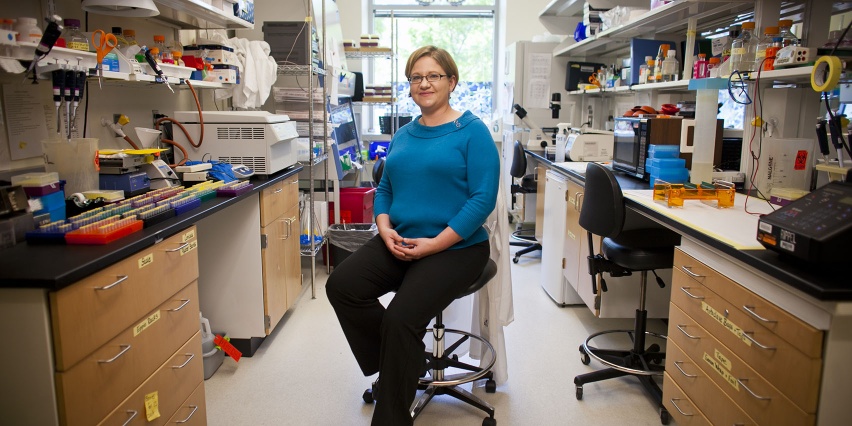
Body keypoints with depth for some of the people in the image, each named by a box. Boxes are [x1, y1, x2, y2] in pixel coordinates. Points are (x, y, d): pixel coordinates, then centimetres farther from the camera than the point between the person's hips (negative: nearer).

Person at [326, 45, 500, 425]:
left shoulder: (472, 131, -4)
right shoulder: (403, 135, 16)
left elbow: (483, 198, -12)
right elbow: (384, 189, 18)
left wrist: (434, 244, -18)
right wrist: (385, 229, -4)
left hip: (456, 247, -6)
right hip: (399, 242, 6)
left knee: (401, 318, -25)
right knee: (341, 285, -17)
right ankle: (403, 364, 5)